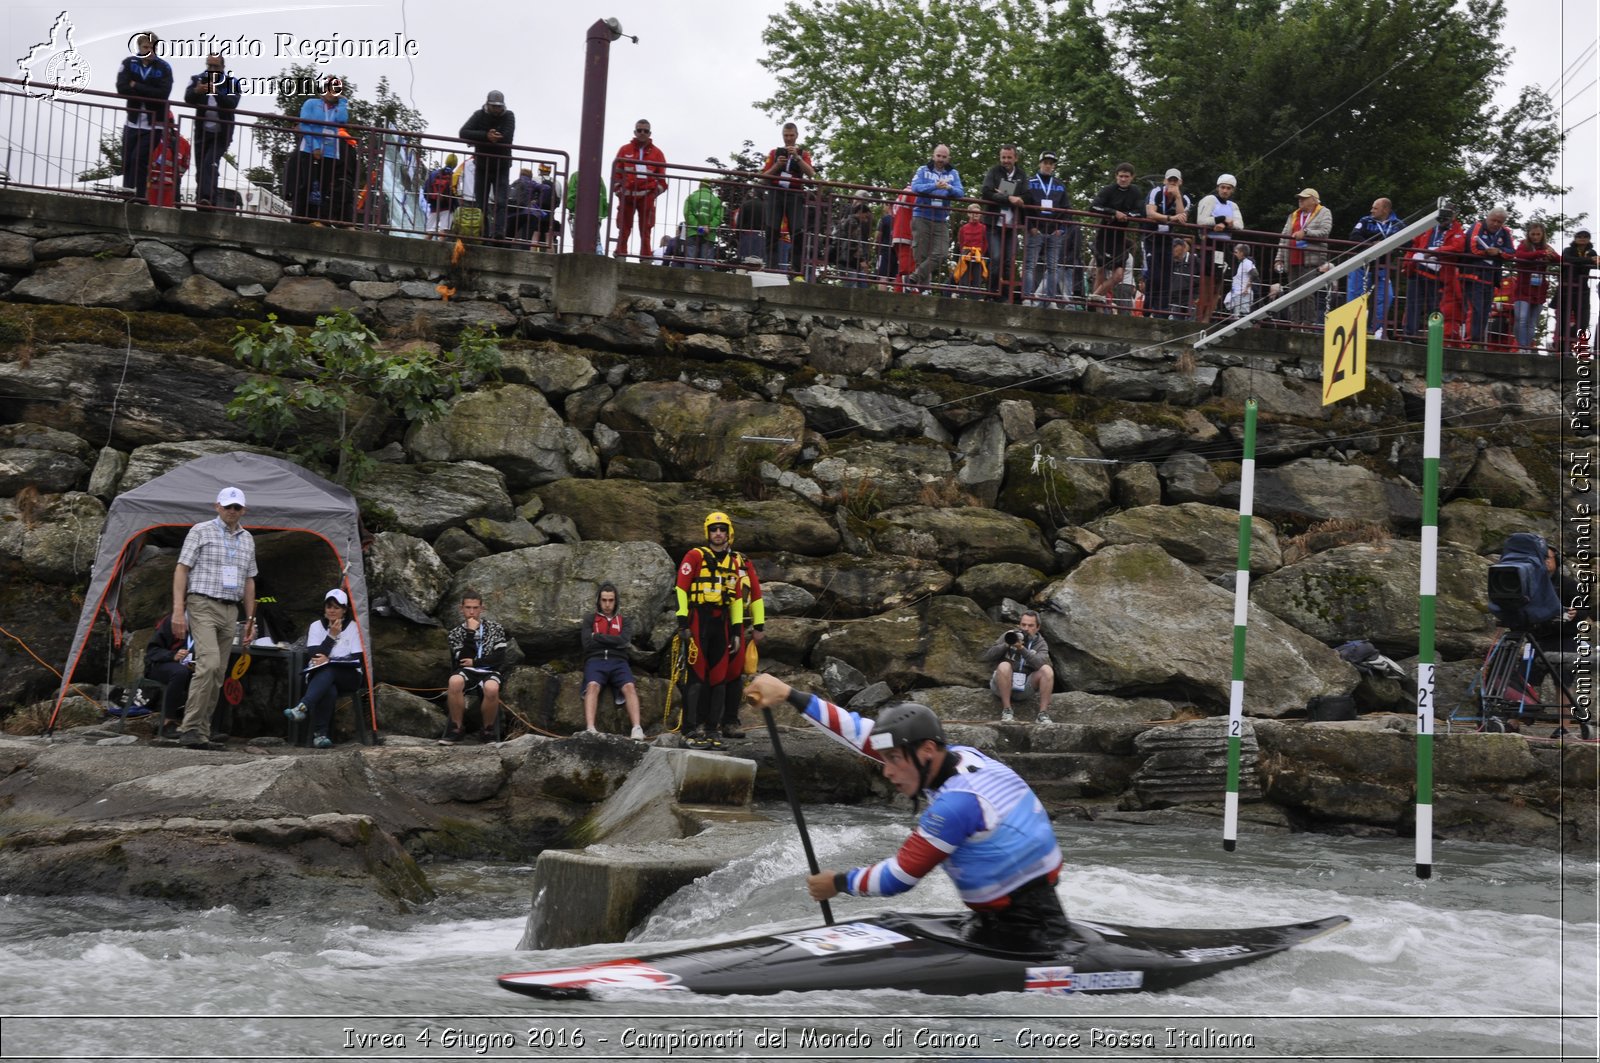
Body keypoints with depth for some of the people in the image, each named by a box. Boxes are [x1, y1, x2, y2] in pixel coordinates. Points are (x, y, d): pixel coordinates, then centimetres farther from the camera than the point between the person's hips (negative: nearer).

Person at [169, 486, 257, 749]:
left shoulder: (247, 540, 15)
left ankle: (201, 732, 9)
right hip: (203, 606, -6)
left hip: (230, 611, 6)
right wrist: (178, 610, -15)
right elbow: (181, 569, -6)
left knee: (218, 674, 4)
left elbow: (249, 581, 21)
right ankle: (190, 728, -18)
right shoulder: (201, 531, -2)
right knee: (209, 663, -22)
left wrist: (250, 619, 16)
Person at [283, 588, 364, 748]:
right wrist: (332, 635, -15)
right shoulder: (316, 626, 8)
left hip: (347, 677, 0)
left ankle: (302, 707, -57)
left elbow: (357, 659, -4)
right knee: (329, 691, -38)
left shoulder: (353, 627, 5)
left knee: (328, 671, -38)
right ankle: (320, 734, -45)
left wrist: (329, 661, -14)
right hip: (319, 676, 0)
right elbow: (315, 656, -6)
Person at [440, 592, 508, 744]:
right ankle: (456, 729, -19)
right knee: (454, 682, -37)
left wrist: (474, 662, -7)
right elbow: (462, 660, -7)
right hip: (466, 672, 1)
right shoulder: (456, 632, 7)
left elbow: (499, 658, -2)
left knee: (491, 689, -38)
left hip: (489, 672, -1)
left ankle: (488, 731, -14)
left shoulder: (495, 628, 6)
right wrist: (470, 632, -12)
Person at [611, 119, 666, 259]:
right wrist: (619, 190, -1)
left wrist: (655, 192, 0)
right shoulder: (625, 150, 9)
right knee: (624, 230, 0)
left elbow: (662, 175, 8)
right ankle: (620, 258, 3)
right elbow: (616, 172, 8)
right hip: (627, 195, 0)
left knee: (645, 231, 1)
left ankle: (645, 259, 3)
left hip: (647, 196, 0)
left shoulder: (657, 153, 9)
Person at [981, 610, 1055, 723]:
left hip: (1024, 687, 1)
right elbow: (985, 657, -6)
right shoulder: (1009, 636, 2)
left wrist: (1022, 648, -30)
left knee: (1047, 670, -21)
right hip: (1001, 686, -1)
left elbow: (1040, 663, -20)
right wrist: (1006, 645, -16)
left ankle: (1043, 714, -21)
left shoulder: (1041, 644, 4)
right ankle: (1006, 711, -23)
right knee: (1004, 666, -32)